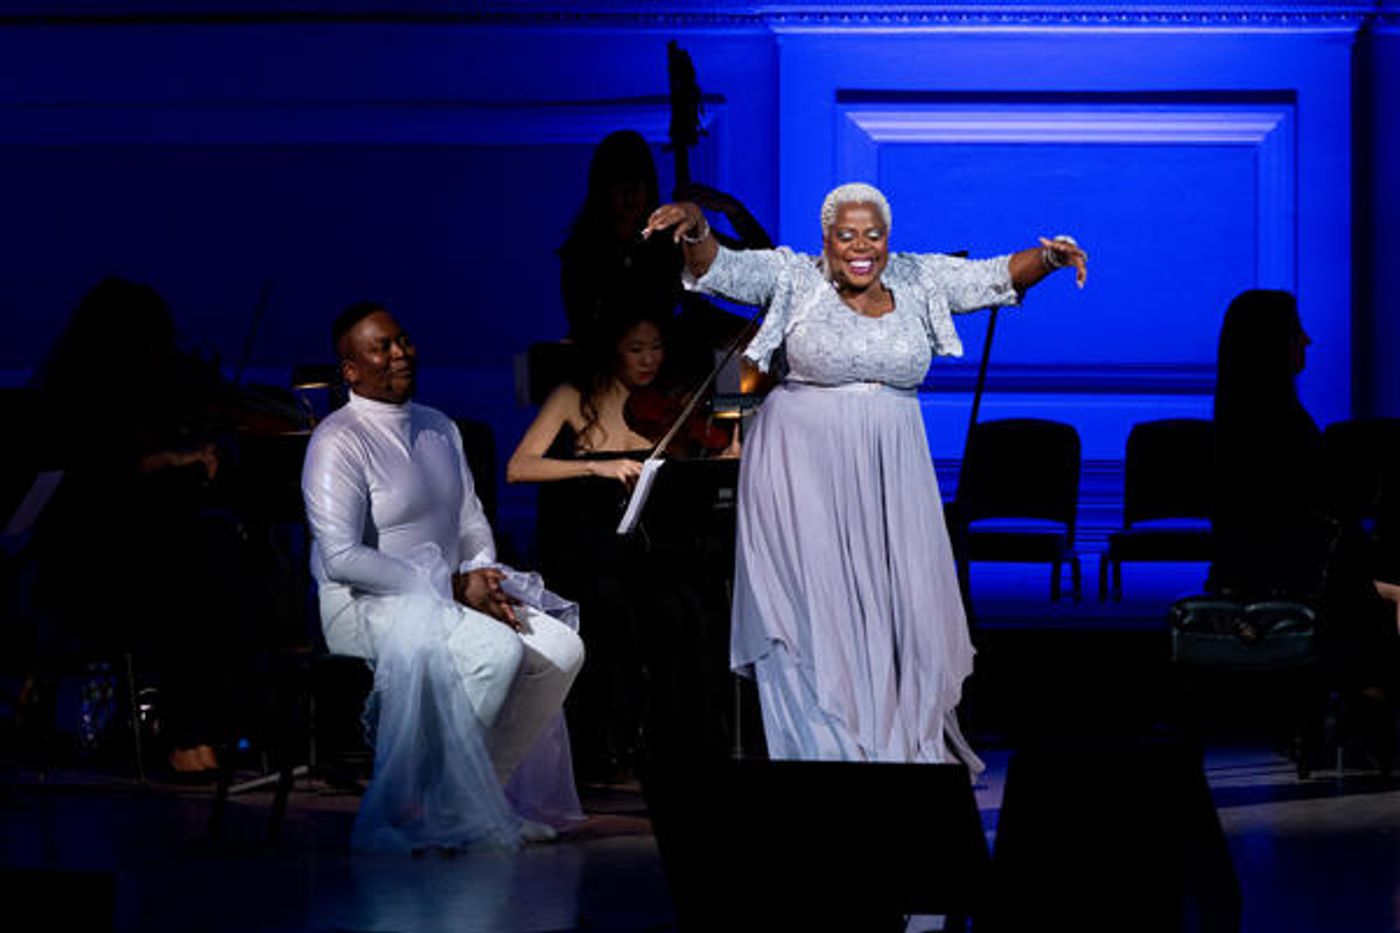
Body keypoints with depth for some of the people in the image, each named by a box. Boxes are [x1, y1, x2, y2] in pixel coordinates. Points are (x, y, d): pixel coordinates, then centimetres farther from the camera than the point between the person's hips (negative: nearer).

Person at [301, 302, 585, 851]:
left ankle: (484, 792, -6)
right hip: (365, 604, -8)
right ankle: (431, 804, -20)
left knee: (562, 649, -12)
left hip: (447, 595, 8)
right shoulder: (338, 441, -12)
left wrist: (484, 578, -4)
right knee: (497, 650, -31)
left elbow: (472, 522, 20)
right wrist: (453, 586, -19)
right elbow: (342, 557, -21)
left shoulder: (439, 429, 15)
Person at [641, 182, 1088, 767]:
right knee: (815, 605, -4)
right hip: (804, 471, -3)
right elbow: (719, 270, -12)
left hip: (889, 475, 3)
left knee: (900, 603, 3)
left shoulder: (919, 281, 7)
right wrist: (695, 230, -32)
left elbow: (997, 277, 4)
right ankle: (826, 745, 4)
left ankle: (908, 740, 19)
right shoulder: (794, 279, -2)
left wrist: (1047, 258, -14)